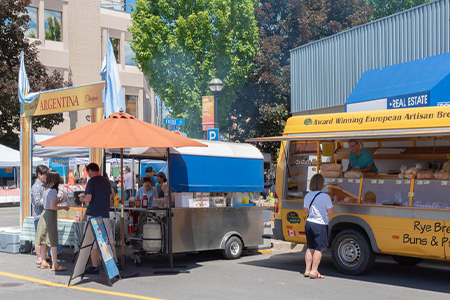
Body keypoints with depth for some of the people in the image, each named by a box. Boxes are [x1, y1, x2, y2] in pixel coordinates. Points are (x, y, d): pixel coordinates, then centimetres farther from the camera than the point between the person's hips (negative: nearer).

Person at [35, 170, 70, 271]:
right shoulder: (53, 191, -16)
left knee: (44, 240, 13)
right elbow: (53, 207, -19)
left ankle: (43, 262, 20)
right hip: (51, 215, -9)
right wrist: (64, 207, -7)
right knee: (53, 241, -5)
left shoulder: (46, 189, 9)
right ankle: (55, 265, -4)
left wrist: (58, 200, 19)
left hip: (44, 213, 9)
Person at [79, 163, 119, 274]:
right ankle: (115, 262, 18)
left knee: (93, 241, 1)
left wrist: (82, 198, 5)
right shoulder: (106, 181, 11)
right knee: (110, 240, 14)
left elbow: (88, 199, -19)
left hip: (93, 215, -6)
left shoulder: (92, 181, -9)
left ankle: (95, 267, 3)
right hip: (105, 214, 6)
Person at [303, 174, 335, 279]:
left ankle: (307, 270, 17)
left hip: (309, 223, 6)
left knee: (310, 248, 14)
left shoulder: (307, 196, 4)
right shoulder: (325, 197, -15)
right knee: (319, 249, 2)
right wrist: (332, 207, 8)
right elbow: (331, 212, -10)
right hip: (320, 225, -6)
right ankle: (314, 271, 2)